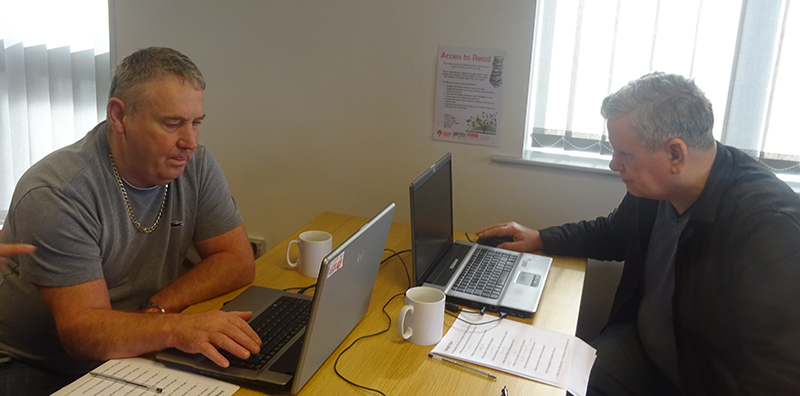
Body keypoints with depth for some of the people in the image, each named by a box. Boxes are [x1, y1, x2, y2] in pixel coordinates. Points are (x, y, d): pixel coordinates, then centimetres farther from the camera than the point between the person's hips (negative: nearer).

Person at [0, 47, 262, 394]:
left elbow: (238, 262, -5)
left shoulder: (196, 165, -5)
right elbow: (82, 329, -26)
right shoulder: (56, 194, -22)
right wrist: (175, 327, -44)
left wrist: (158, 308, -19)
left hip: (135, 353, 6)